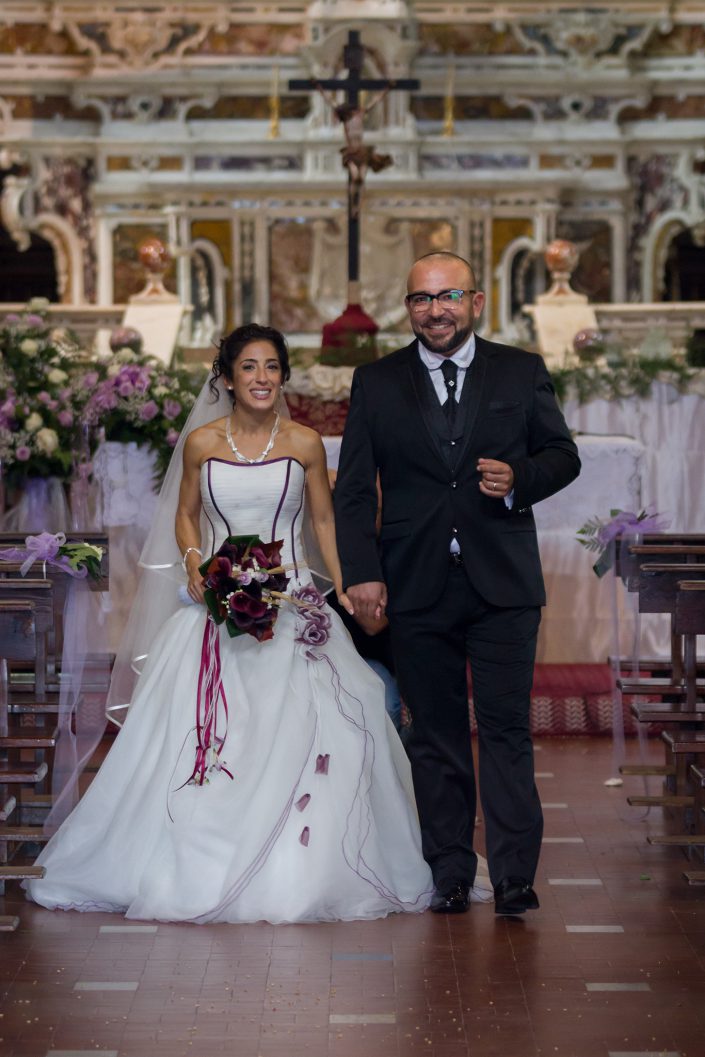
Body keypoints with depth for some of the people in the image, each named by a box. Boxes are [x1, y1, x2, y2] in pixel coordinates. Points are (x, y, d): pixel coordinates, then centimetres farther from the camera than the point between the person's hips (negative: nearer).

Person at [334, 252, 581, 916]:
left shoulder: (522, 373, 6)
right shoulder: (375, 383, 7)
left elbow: (563, 456, 11)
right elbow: (353, 488, 5)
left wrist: (519, 479, -11)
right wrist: (361, 573, -5)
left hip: (503, 586, -1)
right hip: (417, 588, 1)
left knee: (506, 729, -5)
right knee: (435, 735, 6)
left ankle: (514, 874, -2)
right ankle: (449, 874, 12)